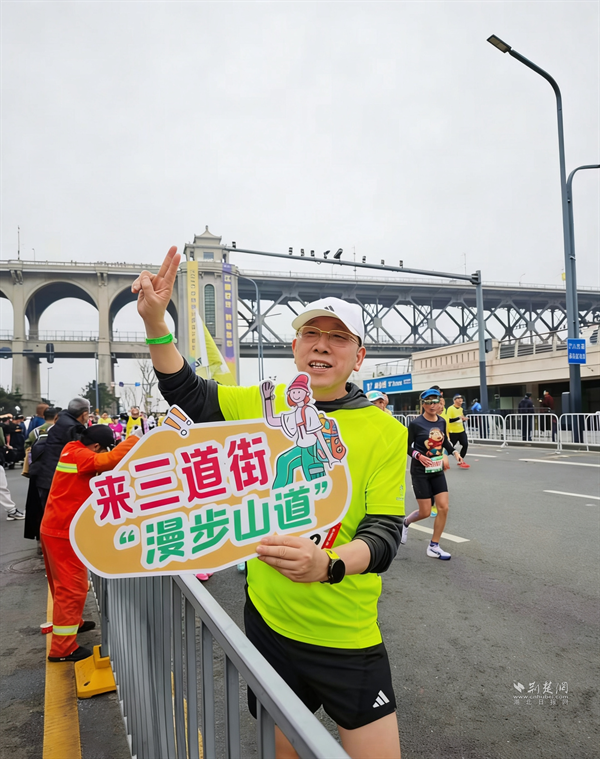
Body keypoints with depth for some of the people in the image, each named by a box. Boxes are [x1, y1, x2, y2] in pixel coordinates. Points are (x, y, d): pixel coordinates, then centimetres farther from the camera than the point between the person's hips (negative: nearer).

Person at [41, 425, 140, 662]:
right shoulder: (80, 456, -21)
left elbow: (99, 463, 14)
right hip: (64, 532, -9)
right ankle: (62, 648, 6)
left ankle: (71, 622, 40)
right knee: (72, 587, -2)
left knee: (64, 583, 23)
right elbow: (112, 459, -33)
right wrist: (135, 439, -19)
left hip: (55, 527, 9)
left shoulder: (72, 450, 5)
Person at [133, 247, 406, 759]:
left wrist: (328, 565, -38)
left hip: (345, 636, -2)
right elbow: (186, 391, 9)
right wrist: (155, 321, -6)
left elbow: (385, 533, -17)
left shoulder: (386, 432, -11)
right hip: (267, 619, 3)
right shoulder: (263, 405, -2)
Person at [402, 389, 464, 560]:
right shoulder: (416, 424, -14)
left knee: (443, 508, -2)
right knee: (425, 512, -1)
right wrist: (418, 455, -24)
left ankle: (433, 547, 12)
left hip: (437, 471, 5)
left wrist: (454, 452, 2)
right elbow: (407, 446, -7)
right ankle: (406, 522, 33)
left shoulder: (442, 421, 2)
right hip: (420, 472, -5)